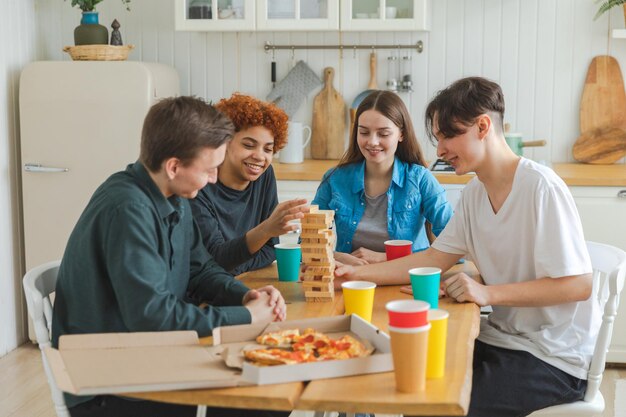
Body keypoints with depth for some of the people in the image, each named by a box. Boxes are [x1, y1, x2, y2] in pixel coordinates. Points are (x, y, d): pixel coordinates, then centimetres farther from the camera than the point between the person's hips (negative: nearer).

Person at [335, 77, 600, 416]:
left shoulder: (541, 188, -20)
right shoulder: (474, 194, 5)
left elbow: (578, 285, -21)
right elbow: (433, 259, 5)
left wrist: (488, 293, -26)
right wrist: (358, 273, -5)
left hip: (555, 357, -7)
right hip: (501, 338, 7)